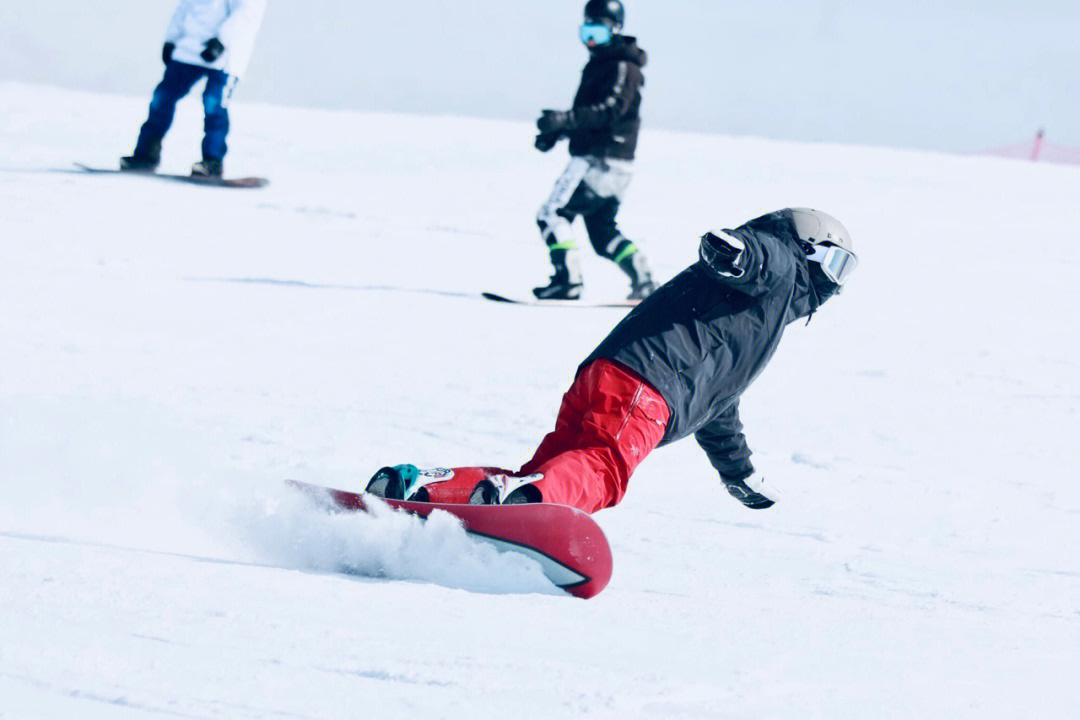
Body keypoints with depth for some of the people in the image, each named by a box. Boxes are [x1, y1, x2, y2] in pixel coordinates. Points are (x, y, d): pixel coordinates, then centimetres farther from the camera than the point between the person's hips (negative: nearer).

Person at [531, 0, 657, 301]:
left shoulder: (622, 68, -12)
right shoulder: (598, 64, 19)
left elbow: (611, 110, -26)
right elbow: (585, 113, 27)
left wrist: (565, 119, -35)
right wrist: (554, 134, 14)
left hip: (602, 161, -10)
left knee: (551, 215, -10)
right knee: (602, 232, 14)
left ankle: (568, 280, -12)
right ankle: (643, 281, 12)